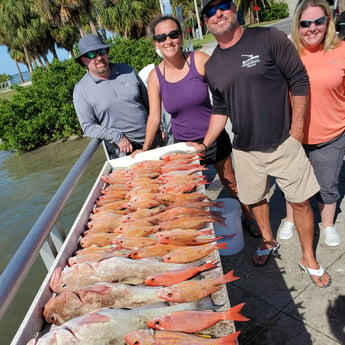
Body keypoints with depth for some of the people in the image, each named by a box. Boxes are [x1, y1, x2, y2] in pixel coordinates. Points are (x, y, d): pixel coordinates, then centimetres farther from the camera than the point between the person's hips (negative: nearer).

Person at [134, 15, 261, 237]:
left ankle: (249, 217, 41)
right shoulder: (155, 76, -8)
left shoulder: (199, 60, -14)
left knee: (230, 182, 17)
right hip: (184, 143, 1)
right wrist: (145, 149, -11)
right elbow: (155, 116, -4)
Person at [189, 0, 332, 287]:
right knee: (255, 199, 17)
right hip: (245, 149, 4)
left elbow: (299, 80, -8)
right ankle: (268, 241, 44)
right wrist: (205, 144, 4)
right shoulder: (212, 66, 3)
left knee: (300, 200, 6)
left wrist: (296, 129, -10)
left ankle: (309, 259, 27)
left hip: (283, 143, -3)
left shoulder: (268, 38, -9)